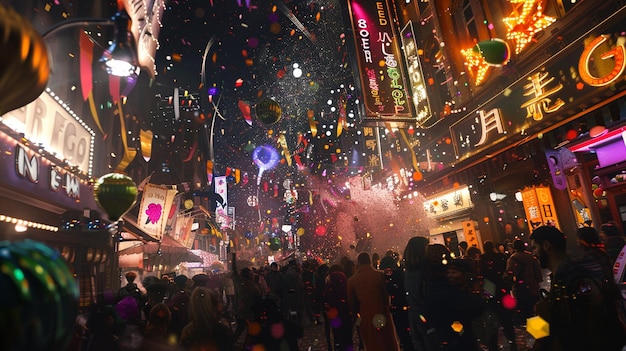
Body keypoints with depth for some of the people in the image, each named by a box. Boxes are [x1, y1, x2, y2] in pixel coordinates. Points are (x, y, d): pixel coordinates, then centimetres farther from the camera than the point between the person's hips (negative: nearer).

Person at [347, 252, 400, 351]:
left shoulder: (351, 280, -3)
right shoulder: (379, 275, -11)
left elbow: (351, 301, 3)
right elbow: (386, 295, -6)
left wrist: (356, 314, 17)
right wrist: (386, 309, 10)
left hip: (365, 316, 2)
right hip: (382, 315, -2)